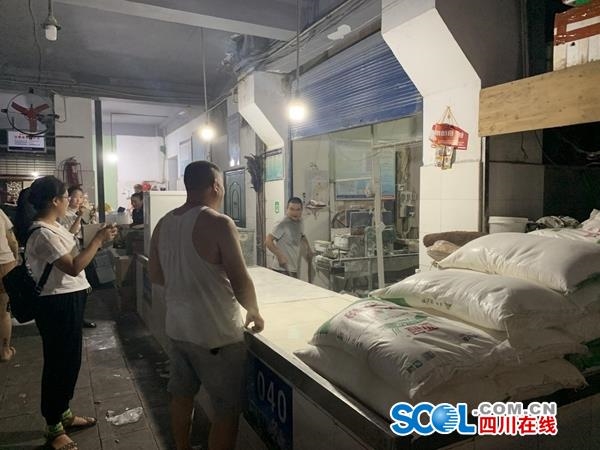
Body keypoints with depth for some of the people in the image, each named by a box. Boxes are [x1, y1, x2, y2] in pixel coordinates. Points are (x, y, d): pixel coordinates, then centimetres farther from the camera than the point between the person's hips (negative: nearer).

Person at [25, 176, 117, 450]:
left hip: (68, 300, 10)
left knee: (70, 360, 20)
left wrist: (97, 242, 5)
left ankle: (64, 414, 38)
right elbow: (74, 267, -26)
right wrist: (99, 239, -21)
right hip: (57, 305, -10)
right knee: (58, 363, 3)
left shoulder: (53, 227, 9)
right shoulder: (43, 234, -22)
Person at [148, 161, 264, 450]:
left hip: (177, 327, 8)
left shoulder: (163, 224, 2)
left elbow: (155, 275, 12)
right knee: (227, 410, 8)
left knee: (181, 395, 24)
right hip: (215, 333, -8)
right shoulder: (218, 223, -20)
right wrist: (254, 312, -3)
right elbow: (241, 282, -20)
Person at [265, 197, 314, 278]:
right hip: (282, 269, -8)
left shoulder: (299, 222, 8)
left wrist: (308, 249, 17)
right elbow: (268, 241, -20)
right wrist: (280, 256, -25)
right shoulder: (283, 225, -17)